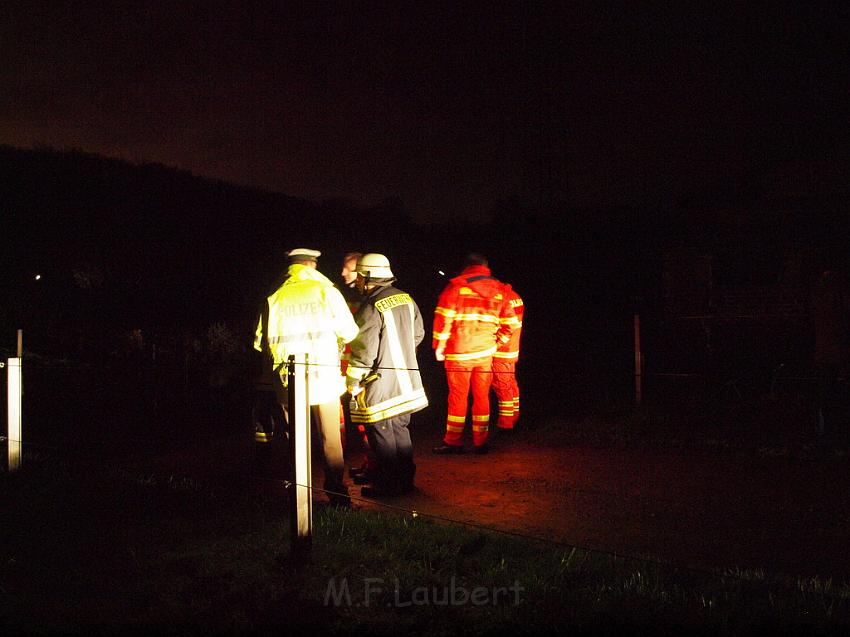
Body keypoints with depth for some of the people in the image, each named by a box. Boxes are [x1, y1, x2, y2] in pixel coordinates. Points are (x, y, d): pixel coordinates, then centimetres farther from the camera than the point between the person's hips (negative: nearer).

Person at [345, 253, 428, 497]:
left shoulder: (371, 308, -18)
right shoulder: (406, 299, 5)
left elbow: (363, 350, -19)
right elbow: (418, 334, 15)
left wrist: (352, 382, -10)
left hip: (381, 381, -8)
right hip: (406, 378, 8)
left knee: (382, 435, 3)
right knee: (400, 431, 18)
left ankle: (387, 486, 10)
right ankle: (406, 481, 26)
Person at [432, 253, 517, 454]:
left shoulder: (456, 285, -3)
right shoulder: (499, 290, 7)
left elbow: (443, 317, -10)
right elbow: (510, 323, 7)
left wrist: (439, 345, -1)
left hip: (458, 353, -3)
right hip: (486, 353, 3)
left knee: (457, 396, 5)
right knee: (482, 396, 11)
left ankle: (453, 442, 12)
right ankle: (480, 442, 15)